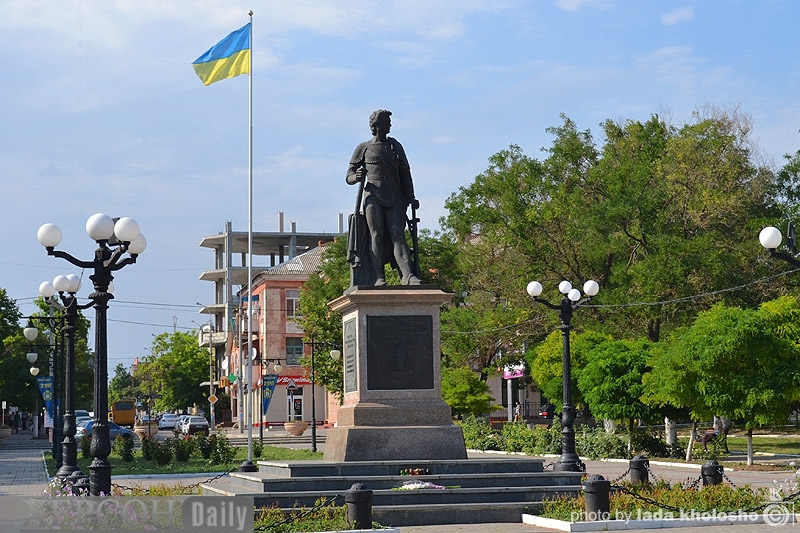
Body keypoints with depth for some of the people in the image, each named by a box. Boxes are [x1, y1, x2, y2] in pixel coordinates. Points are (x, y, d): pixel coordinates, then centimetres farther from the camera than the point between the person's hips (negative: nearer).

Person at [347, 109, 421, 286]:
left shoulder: (395, 146, 21)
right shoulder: (363, 149, 12)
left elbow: (405, 173, 20)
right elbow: (349, 177, 13)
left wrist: (410, 198, 9)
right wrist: (357, 176, -12)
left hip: (394, 199, 2)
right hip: (373, 197, -2)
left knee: (398, 235, -10)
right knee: (377, 235, -10)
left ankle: (408, 276, -24)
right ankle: (379, 278, -13)